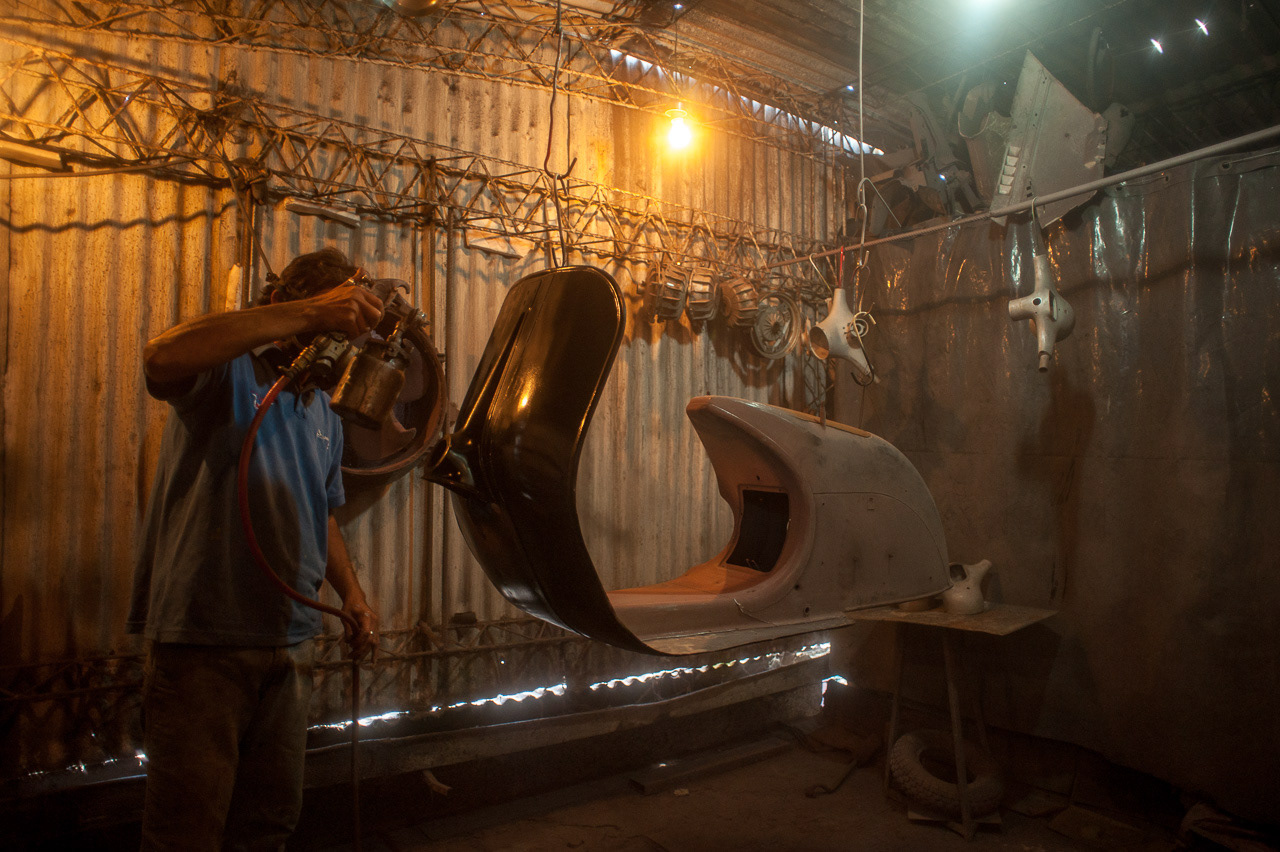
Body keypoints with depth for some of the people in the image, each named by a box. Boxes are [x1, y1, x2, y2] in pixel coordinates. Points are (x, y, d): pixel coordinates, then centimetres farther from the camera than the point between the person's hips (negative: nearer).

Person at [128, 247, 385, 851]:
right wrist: (308, 313, -35)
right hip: (203, 641, -6)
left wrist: (351, 593, 11)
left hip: (290, 640, 7)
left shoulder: (324, 414, 15)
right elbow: (162, 357, -32)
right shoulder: (226, 372, -7)